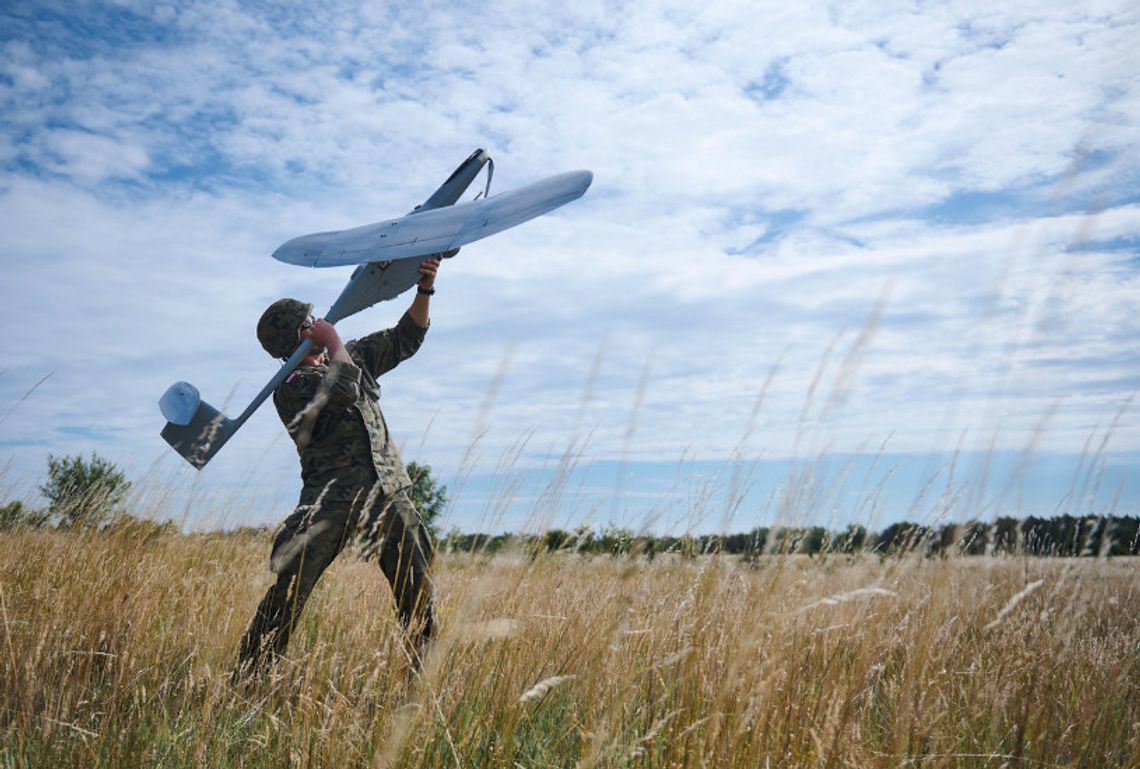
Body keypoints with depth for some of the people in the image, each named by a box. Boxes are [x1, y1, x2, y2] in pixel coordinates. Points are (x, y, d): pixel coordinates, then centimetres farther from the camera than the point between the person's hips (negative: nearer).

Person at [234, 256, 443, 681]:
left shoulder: (353, 356, 18)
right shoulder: (290, 388, -4)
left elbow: (405, 339, 22)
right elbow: (345, 388, -21)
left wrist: (424, 291, 9)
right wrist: (333, 342, -5)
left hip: (388, 492, 6)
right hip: (332, 498, -5)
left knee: (418, 591, 4)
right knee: (290, 589, -10)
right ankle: (248, 678, 1)